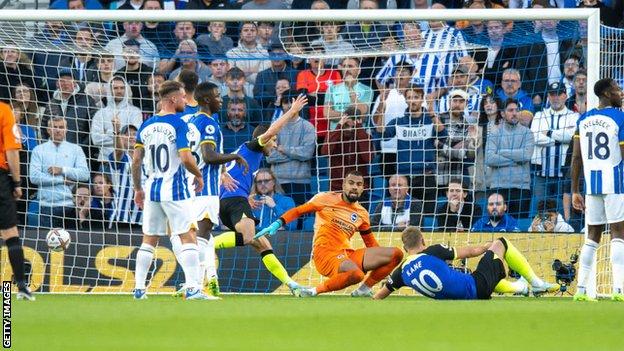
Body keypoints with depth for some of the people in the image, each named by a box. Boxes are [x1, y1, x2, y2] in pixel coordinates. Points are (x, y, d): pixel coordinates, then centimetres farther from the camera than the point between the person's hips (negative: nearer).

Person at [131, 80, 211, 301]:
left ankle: (139, 288, 11)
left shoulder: (146, 126, 8)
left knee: (149, 240, 12)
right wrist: (198, 175, -1)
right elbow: (186, 158, -19)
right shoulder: (178, 124, -10)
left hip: (152, 189, 6)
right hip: (175, 189, -6)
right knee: (188, 237, -4)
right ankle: (192, 288, -13)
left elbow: (136, 161, 9)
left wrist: (138, 189, 18)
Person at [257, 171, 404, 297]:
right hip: (325, 253, -6)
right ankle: (314, 291, -20)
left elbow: (371, 244, 25)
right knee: (356, 274, -39)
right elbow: (298, 211, 2)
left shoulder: (362, 214, 17)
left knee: (396, 254, -5)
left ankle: (363, 290, 1)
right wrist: (277, 224, -12)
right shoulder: (326, 199, 3)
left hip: (347, 254, 6)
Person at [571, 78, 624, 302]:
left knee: (592, 236, 11)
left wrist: (575, 191, 14)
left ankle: (581, 289, 7)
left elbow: (576, 158, 10)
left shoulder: (583, 120, 11)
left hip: (591, 182, 5)